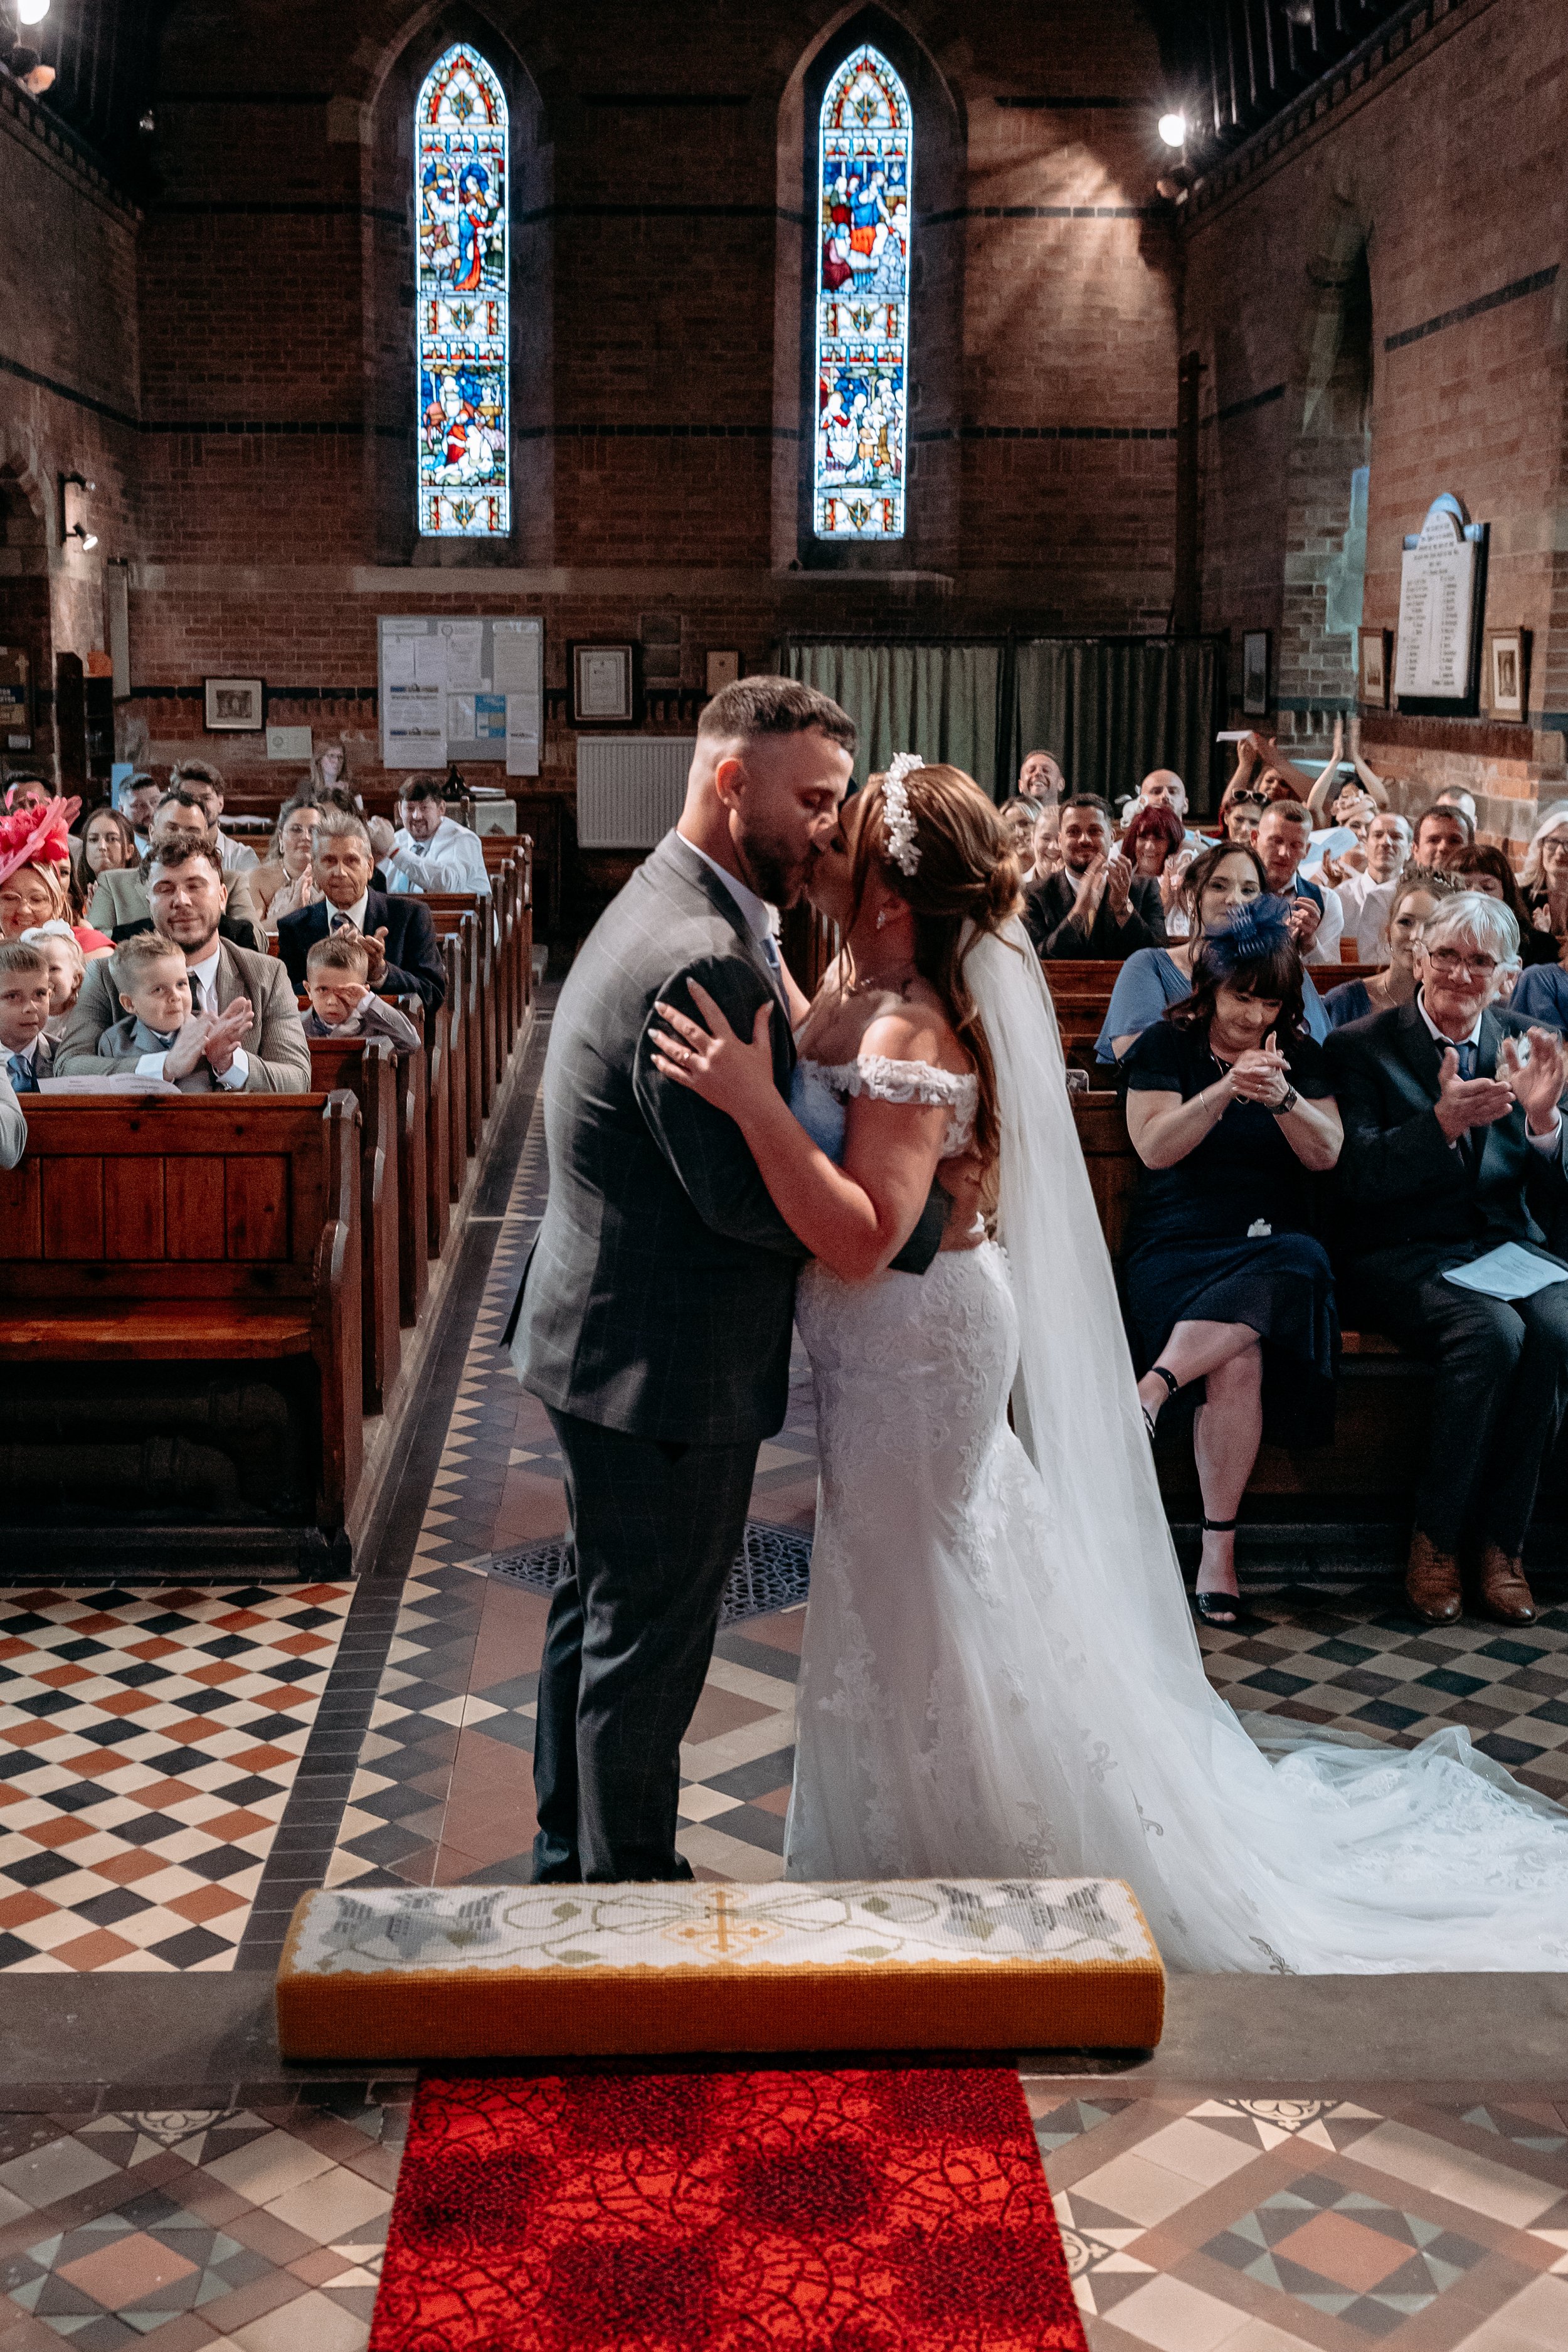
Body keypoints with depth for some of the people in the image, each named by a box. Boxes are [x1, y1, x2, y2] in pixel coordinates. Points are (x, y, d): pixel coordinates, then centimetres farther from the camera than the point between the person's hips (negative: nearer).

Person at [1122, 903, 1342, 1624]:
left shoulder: (1298, 1052, 15)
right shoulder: (1165, 1045, 8)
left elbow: (1326, 1154, 5)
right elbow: (1154, 1147, -5)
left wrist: (1283, 1098, -15)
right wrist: (1225, 1091, -18)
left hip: (1274, 1243, 2)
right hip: (1180, 1244, -2)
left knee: (1296, 1270, -39)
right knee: (1236, 1359, -35)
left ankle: (1151, 1386, -39)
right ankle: (1218, 1548, -30)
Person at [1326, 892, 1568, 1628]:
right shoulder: (1362, 1047, 2)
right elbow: (1359, 1176, -11)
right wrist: (1443, 1123, -26)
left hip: (1506, 1248, 3)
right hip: (1406, 1256, -3)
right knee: (1492, 1332, -33)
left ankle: (1498, 1544, -15)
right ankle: (1436, 1541, -14)